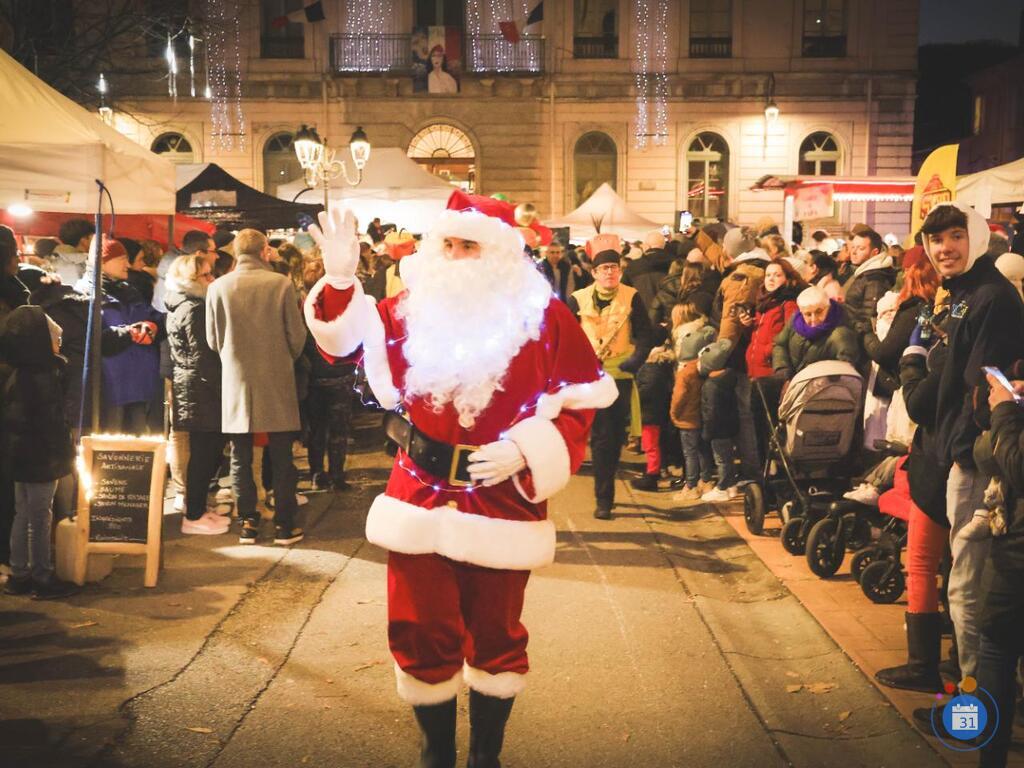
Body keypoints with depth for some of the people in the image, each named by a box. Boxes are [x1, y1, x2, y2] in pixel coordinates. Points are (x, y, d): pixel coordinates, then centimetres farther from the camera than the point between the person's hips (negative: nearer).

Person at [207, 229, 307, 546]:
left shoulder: (217, 288, -4)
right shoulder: (280, 284, -9)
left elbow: (213, 340, 4)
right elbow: (297, 336, -4)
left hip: (236, 382, 1)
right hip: (277, 381, -1)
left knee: (241, 458, 10)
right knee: (281, 457, 7)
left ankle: (248, 522, 13)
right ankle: (284, 525, 11)